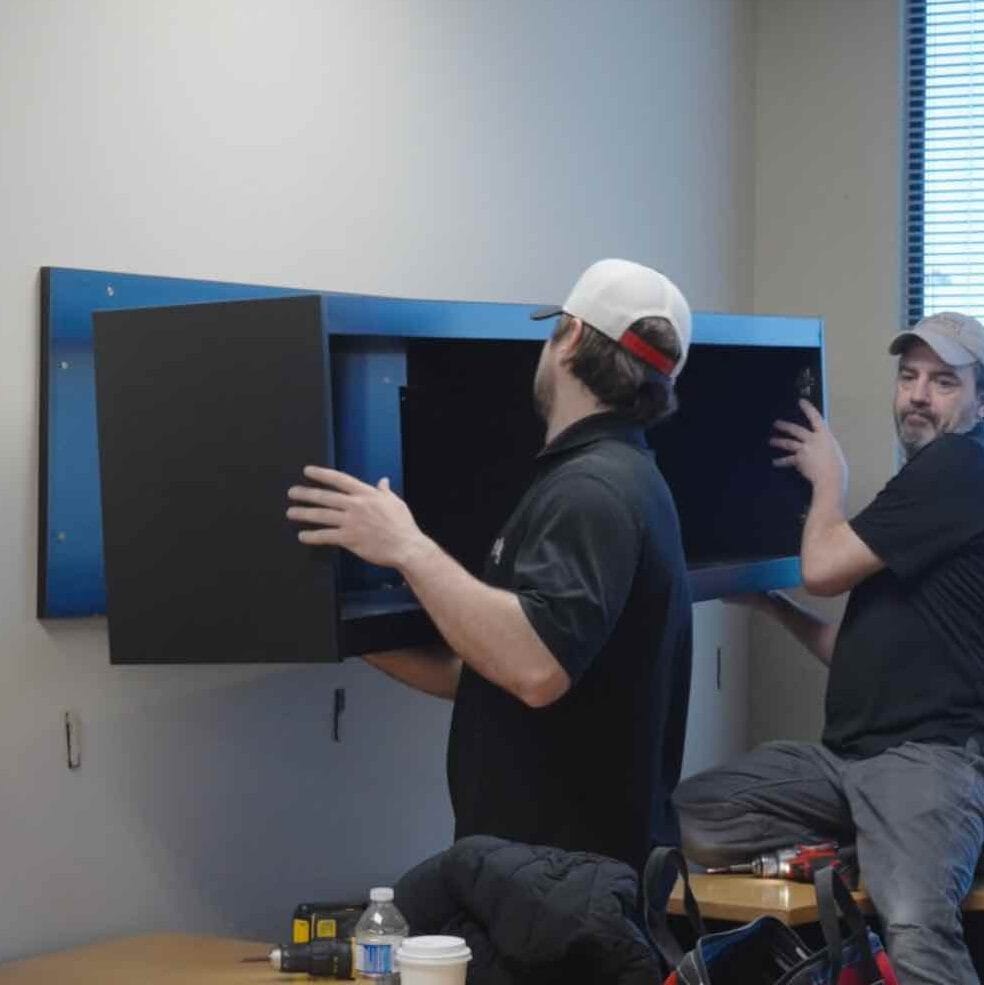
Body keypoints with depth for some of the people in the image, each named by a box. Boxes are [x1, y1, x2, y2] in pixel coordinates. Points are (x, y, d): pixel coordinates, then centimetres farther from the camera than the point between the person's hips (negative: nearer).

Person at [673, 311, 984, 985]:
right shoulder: (925, 486, 24)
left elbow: (823, 567, -9)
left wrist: (830, 477, 8)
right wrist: (776, 608, 23)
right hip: (849, 753, 10)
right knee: (681, 816, -6)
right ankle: (862, 844, -2)